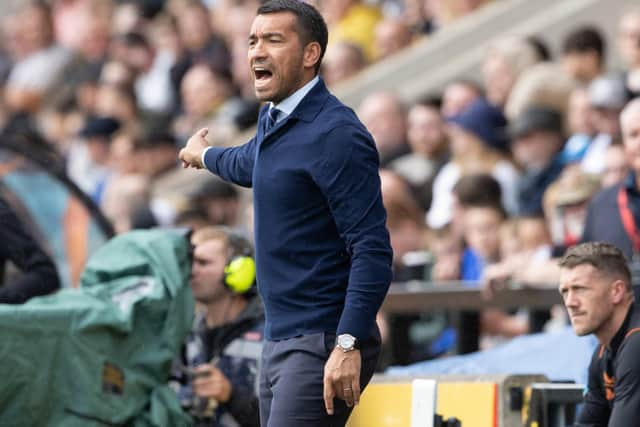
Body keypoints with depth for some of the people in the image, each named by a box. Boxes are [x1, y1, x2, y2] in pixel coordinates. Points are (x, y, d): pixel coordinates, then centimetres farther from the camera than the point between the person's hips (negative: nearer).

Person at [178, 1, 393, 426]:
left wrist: (348, 344, -28)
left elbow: (372, 250, -21)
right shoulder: (272, 120, 12)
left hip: (323, 343, -9)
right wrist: (204, 155, 59)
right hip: (280, 340, 9)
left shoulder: (335, 134, -16)